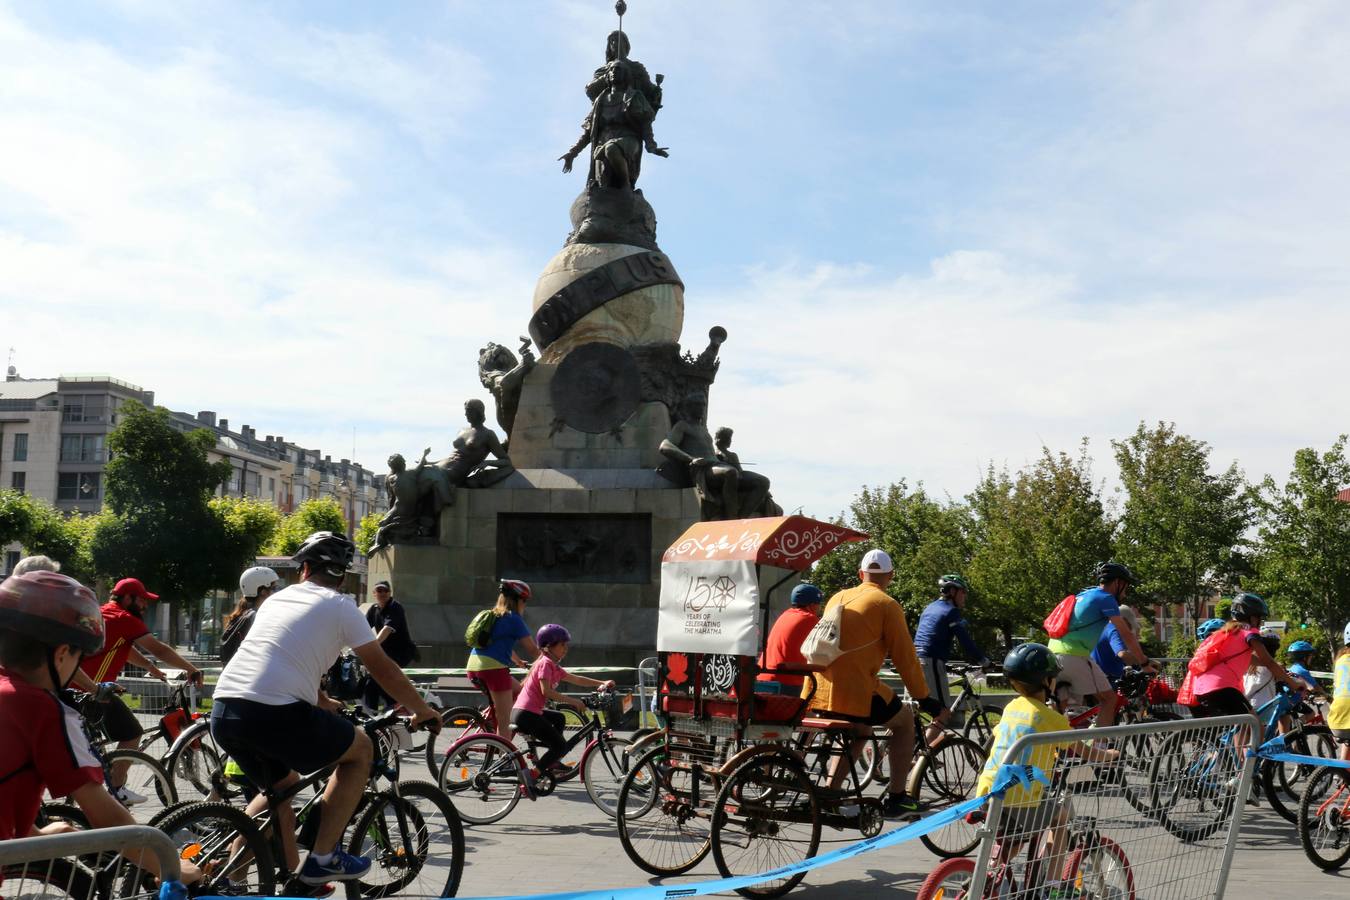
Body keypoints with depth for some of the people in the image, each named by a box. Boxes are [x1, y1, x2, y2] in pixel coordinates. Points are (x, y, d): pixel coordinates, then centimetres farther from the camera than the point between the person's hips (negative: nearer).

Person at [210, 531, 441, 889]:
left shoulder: (277, 598, 24)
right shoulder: (340, 605, 6)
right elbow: (383, 669, 9)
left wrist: (325, 705, 50)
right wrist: (424, 712, 22)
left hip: (223, 713, 7)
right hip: (277, 714, -7)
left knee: (283, 785, 31)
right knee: (360, 748, 16)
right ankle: (322, 859, 13)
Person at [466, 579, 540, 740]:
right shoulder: (514, 619, -1)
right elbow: (532, 650, 1)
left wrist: (520, 661, 45)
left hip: (473, 667, 8)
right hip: (493, 667, -8)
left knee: (518, 691, 25)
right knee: (504, 722, -3)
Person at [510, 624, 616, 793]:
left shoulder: (555, 667, 20)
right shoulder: (545, 663, -9)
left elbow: (577, 680, 21)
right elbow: (546, 691, -21)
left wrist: (603, 683, 13)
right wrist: (573, 701, -18)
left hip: (522, 712, 10)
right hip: (526, 715, -10)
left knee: (558, 718, 30)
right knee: (561, 746, -5)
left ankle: (551, 763, 26)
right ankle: (532, 776, -14)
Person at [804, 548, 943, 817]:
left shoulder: (838, 598, 16)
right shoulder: (887, 605, -3)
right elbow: (905, 657, -4)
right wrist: (924, 698, 6)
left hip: (820, 692, 6)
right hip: (857, 692, -6)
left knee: (860, 729, 31)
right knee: (905, 719, 18)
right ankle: (895, 798, 17)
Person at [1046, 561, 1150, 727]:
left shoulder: (1084, 595, 23)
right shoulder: (1105, 598, -3)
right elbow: (1126, 635, -4)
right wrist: (1144, 661, 5)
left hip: (1053, 652, 8)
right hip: (1074, 656, -8)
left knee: (1057, 707, 15)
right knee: (1108, 698, 1)